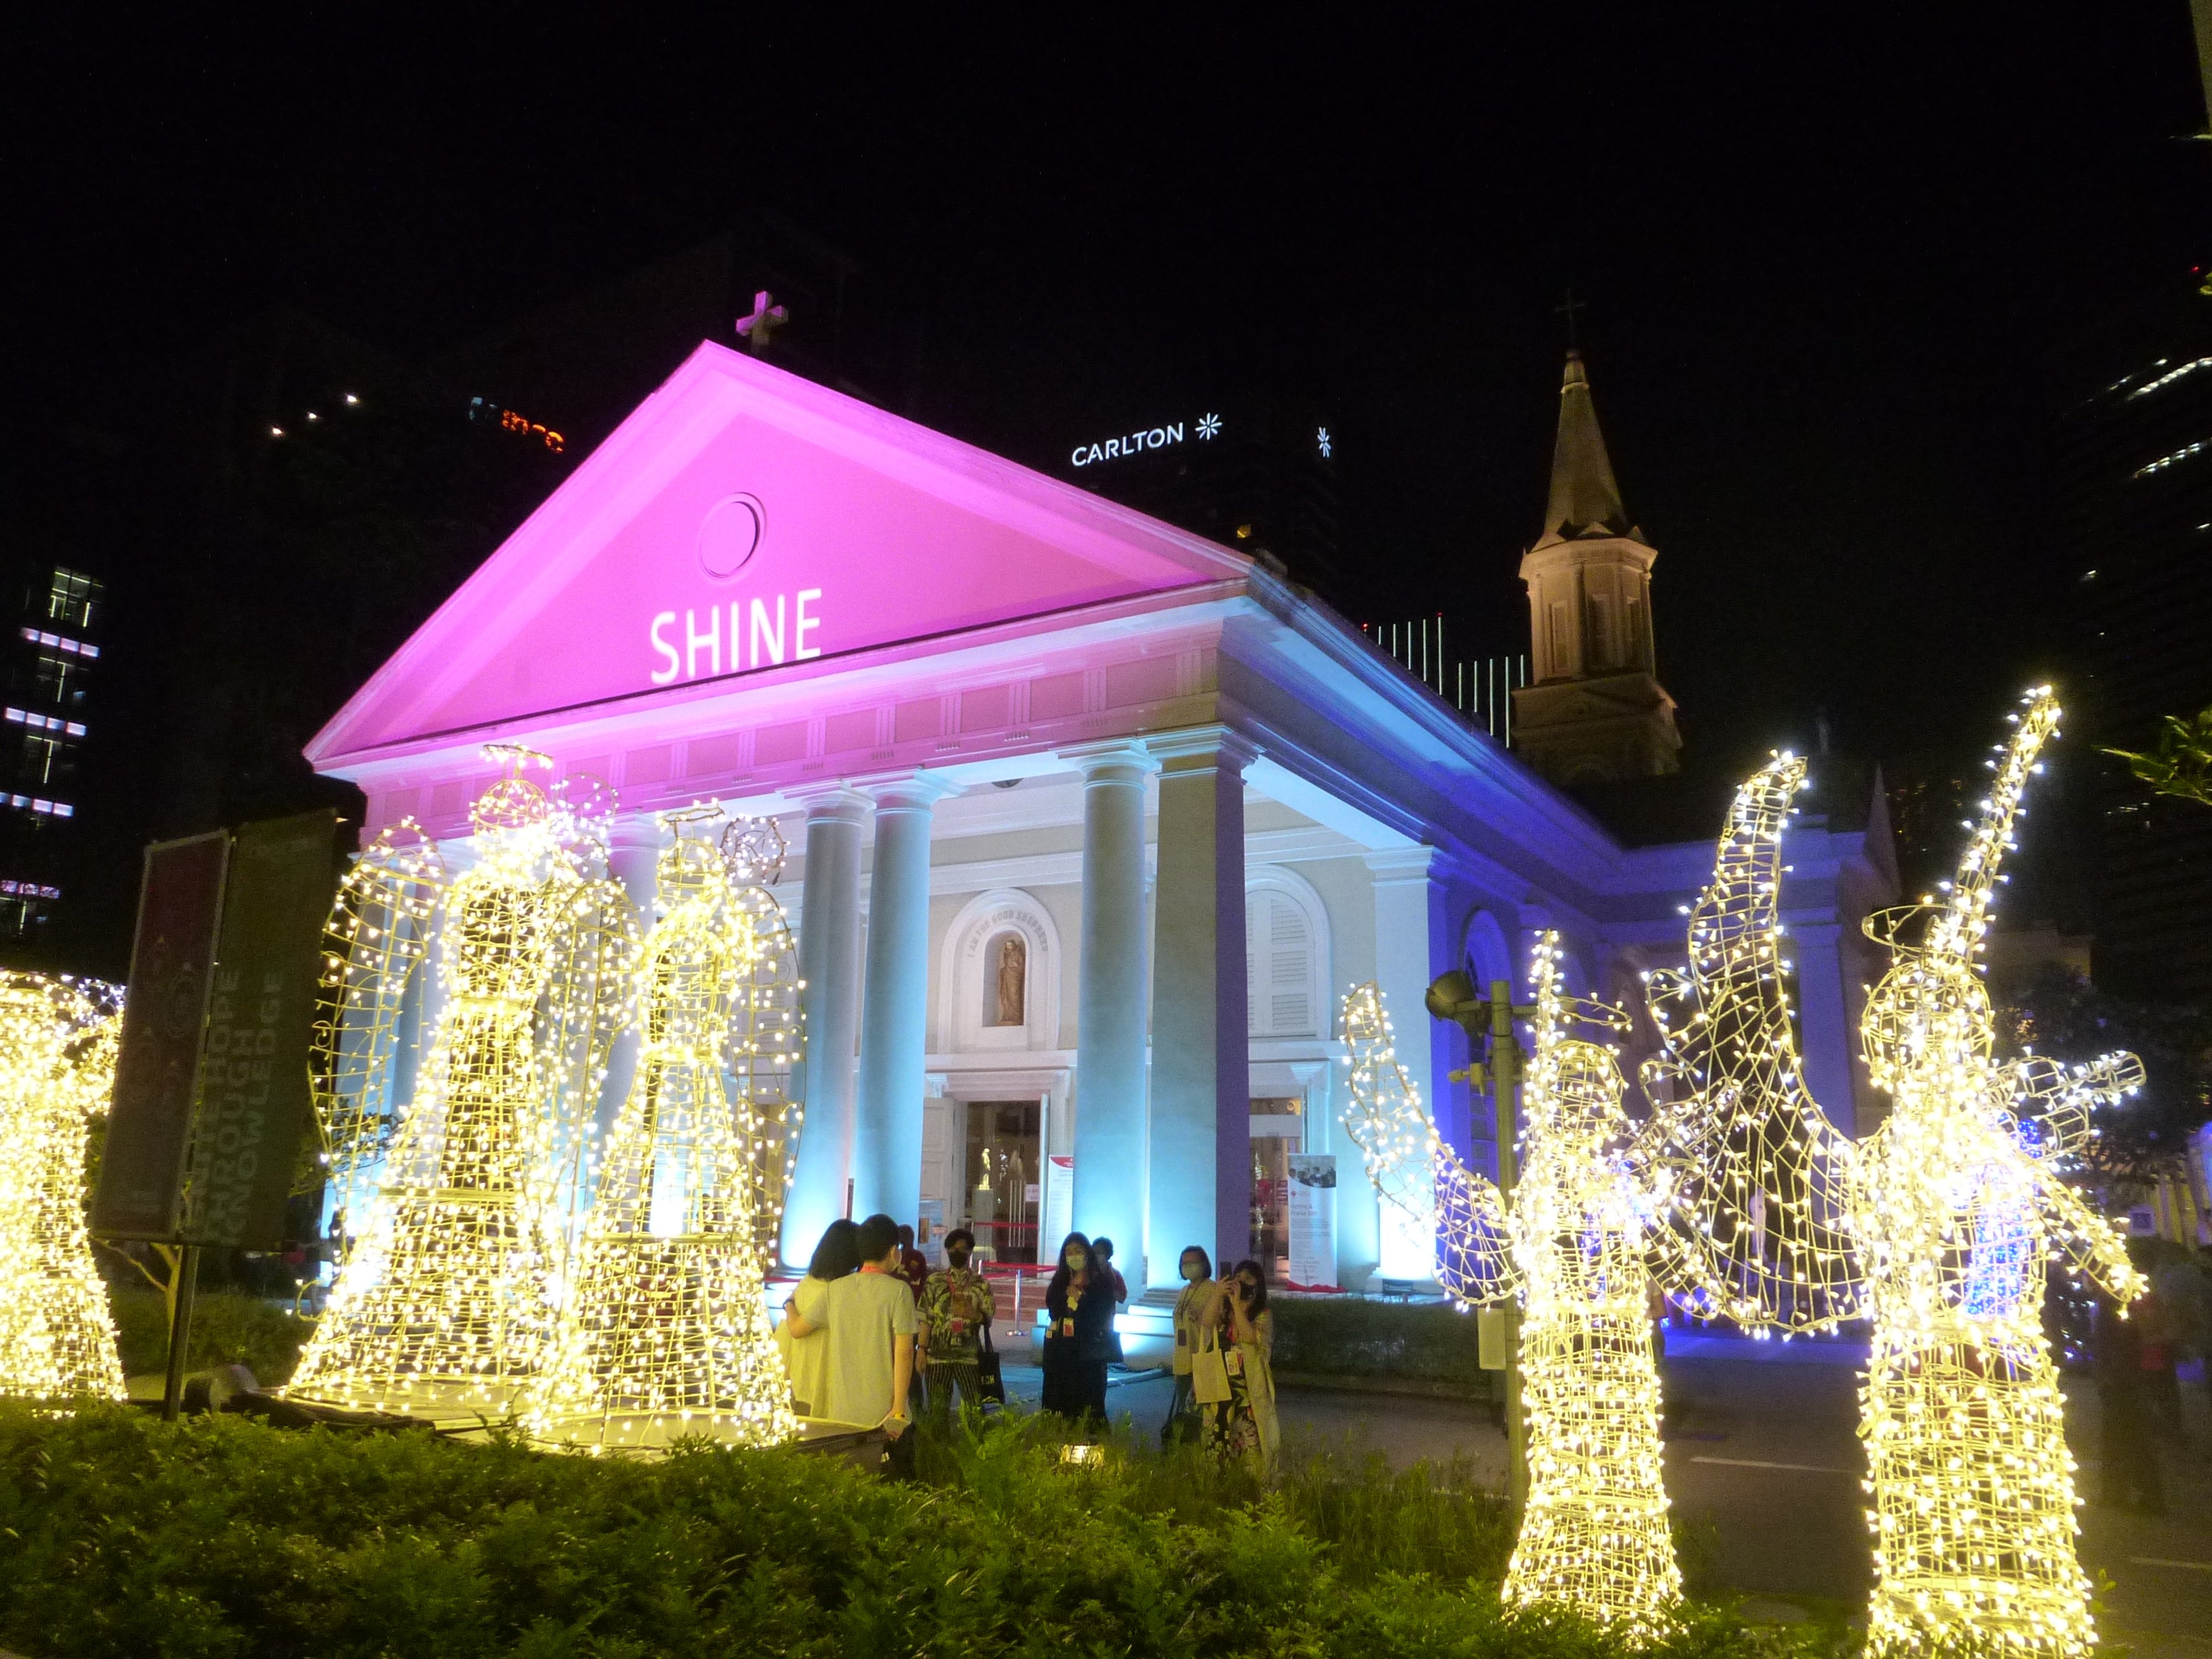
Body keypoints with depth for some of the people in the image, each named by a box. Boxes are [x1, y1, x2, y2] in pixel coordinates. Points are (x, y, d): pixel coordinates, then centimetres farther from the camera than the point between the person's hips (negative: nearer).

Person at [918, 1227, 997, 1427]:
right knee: (937, 1408, 4)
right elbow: (925, 1319, 6)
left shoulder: (981, 1284, 6)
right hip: (937, 1354, 1)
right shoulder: (934, 1281, 8)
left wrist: (971, 1313, -17)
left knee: (975, 1408, -5)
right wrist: (922, 1350, -1)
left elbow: (989, 1318, 2)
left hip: (969, 1355, -1)